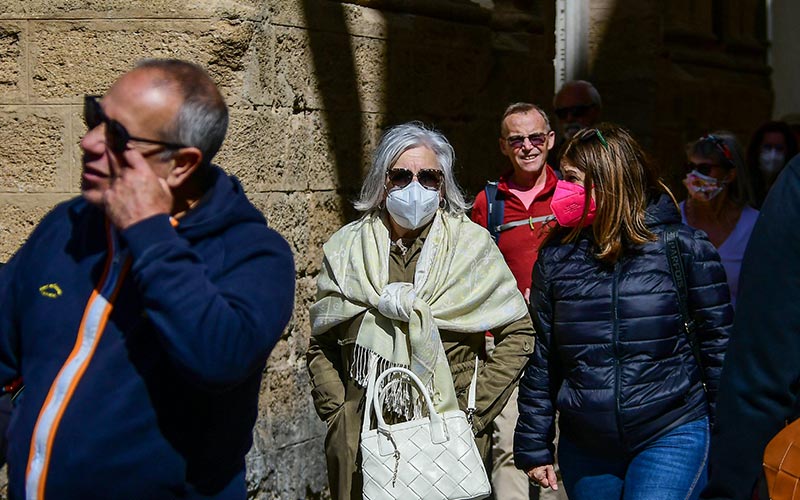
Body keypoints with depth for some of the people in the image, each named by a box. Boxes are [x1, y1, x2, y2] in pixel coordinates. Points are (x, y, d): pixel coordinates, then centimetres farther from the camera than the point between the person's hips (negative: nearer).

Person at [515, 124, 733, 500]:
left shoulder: (682, 247, -3)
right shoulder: (556, 255, 6)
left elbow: (718, 342, 1)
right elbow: (541, 358, 10)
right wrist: (534, 447, 8)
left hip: (672, 436, -3)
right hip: (584, 449, 4)